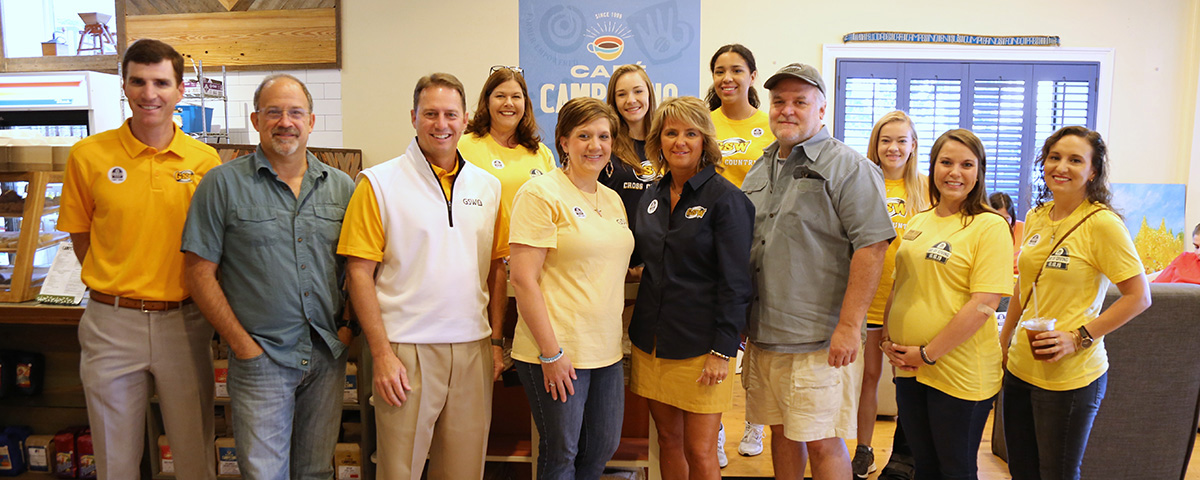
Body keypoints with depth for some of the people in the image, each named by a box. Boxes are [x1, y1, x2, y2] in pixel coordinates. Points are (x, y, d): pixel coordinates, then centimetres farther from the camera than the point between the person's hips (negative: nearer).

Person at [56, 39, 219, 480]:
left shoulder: (205, 160, -1)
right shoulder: (88, 155, -1)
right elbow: (81, 238, 7)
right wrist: (118, 288, 2)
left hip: (184, 321, 0)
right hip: (111, 323, 0)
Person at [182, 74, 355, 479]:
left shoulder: (341, 187, 6)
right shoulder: (223, 184, -3)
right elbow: (200, 272, -4)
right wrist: (241, 343, -9)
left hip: (328, 356, 4)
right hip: (260, 356, -3)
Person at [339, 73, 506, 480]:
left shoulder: (488, 186, 10)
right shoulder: (379, 183, -3)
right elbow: (359, 272, -6)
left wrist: (497, 342, 7)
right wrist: (382, 353, -11)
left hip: (473, 347, 4)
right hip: (406, 350, -4)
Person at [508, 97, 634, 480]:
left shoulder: (612, 199, 13)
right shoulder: (541, 194, -11)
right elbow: (523, 279, -16)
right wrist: (550, 353, -17)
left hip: (606, 350, 7)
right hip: (558, 352, -7)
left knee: (603, 448, 15)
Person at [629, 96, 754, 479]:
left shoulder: (726, 199, -9)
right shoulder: (652, 197, 10)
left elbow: (735, 283, -12)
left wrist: (723, 351, -16)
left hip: (700, 347, -5)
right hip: (651, 342, 6)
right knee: (668, 439, 13)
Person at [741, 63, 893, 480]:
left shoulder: (848, 167, -7)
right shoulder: (759, 172, 15)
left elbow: (872, 245, -15)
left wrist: (848, 327, -19)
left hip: (820, 340, -6)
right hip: (762, 335, 7)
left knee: (821, 442, 0)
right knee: (781, 430, 16)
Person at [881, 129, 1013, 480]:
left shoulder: (990, 226, -10)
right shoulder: (918, 223, 10)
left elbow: (984, 304, -17)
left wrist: (928, 354, -15)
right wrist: (889, 341, 2)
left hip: (960, 374, -6)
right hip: (908, 370, 6)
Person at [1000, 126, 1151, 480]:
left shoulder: (1103, 223, -13)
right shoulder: (1036, 218, 7)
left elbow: (1139, 296, -12)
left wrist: (1078, 338, -18)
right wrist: (1002, 345, 17)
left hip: (1070, 376, -6)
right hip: (1020, 368, 6)